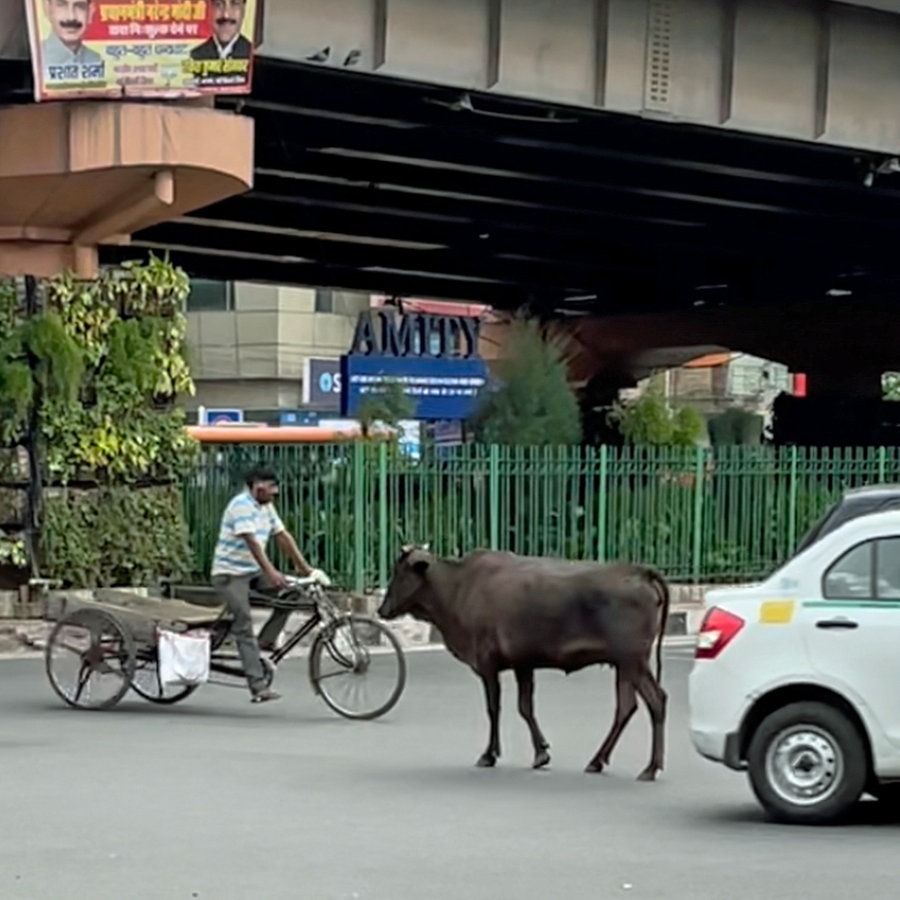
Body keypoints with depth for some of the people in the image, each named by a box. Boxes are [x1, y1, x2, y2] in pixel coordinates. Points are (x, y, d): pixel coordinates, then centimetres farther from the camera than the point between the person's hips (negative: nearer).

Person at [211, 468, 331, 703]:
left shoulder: (266, 507, 9)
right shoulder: (241, 505, -18)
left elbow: (283, 536, 9)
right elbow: (251, 541, -28)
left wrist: (305, 567, 3)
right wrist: (270, 572, -37)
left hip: (252, 572, 8)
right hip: (230, 574, -8)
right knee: (244, 627, -15)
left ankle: (265, 642, 0)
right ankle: (258, 688, -20)